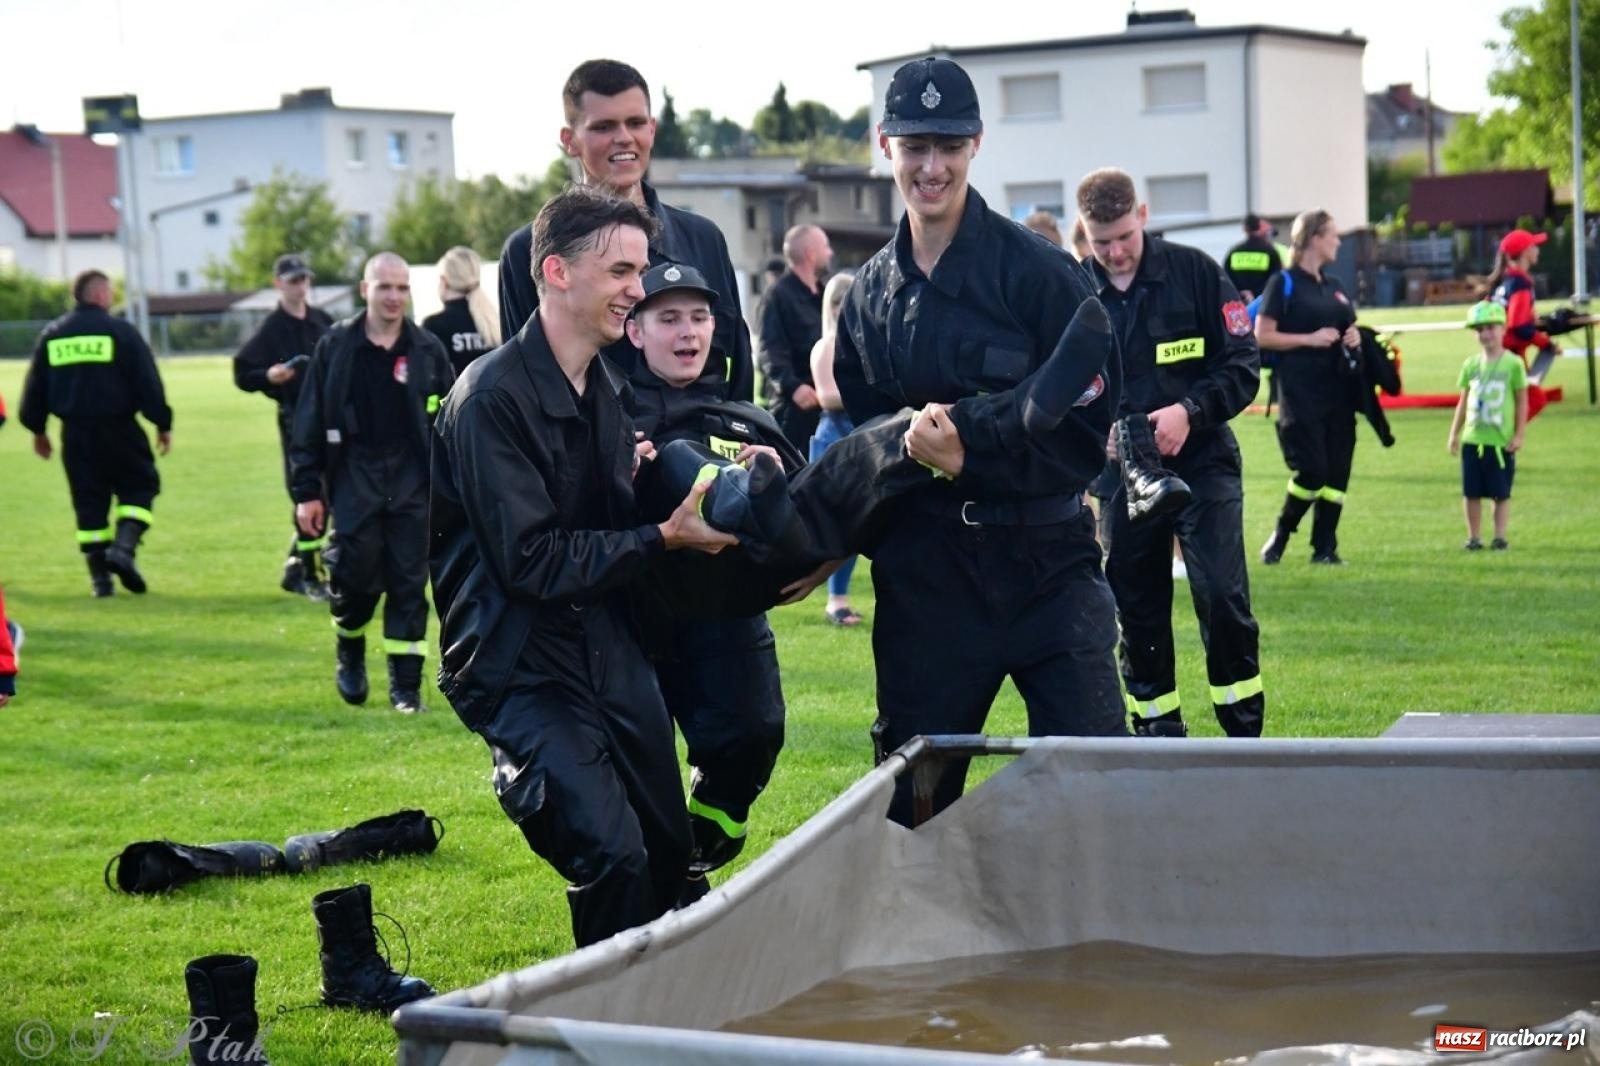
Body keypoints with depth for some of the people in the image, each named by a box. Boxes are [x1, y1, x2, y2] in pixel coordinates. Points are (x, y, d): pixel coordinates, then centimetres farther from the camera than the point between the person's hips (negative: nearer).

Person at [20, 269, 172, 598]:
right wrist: (162, 423, 0)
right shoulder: (120, 331, -5)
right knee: (140, 486, 10)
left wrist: (37, 429, 23)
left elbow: (35, 387, 13)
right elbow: (147, 382, -7)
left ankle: (99, 576, 8)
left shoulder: (51, 335, 8)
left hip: (75, 433, 4)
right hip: (118, 429, -4)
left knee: (89, 503, 10)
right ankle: (124, 546, -13)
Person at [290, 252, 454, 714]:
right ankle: (349, 654, 26)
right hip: (354, 479, -1)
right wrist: (307, 491, -2)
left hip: (411, 481, 1)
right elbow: (310, 422, 1)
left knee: (409, 582, 1)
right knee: (355, 576, -4)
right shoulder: (335, 346, 0)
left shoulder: (427, 350, 3)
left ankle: (406, 684, 8)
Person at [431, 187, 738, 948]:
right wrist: (663, 538, -18)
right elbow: (529, 560, -20)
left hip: (609, 649, 8)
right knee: (613, 856, -18)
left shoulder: (607, 386, 10)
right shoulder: (491, 398, -18)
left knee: (669, 850, 11)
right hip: (521, 666, -8)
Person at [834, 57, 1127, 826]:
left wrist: (972, 443, -20)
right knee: (911, 797, 10)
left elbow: (1089, 422, -9)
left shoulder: (1036, 270, -6)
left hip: (1044, 562, -4)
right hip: (921, 579, 4)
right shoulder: (870, 292, 10)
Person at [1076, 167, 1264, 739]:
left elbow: (1243, 366, -3)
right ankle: (1158, 730, 20)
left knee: (1222, 595, -12)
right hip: (1121, 472, 2)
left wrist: (1188, 412, -19)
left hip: (1201, 462, -2)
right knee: (1136, 610, 7)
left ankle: (1245, 730, 2)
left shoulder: (1195, 272, -3)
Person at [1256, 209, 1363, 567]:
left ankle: (1325, 547, 10)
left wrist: (1354, 338, 6)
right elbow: (1263, 336, -9)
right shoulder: (1284, 283, -3)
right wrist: (1310, 339, -16)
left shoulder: (1335, 286, 18)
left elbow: (1348, 328, 29)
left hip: (1337, 389, 7)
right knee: (1311, 470, -12)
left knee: (1338, 471, 3)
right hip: (1300, 392, -7)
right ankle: (1279, 538, 7)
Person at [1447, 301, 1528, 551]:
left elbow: (1522, 401, -2)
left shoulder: (1512, 364, -5)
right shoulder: (1471, 365, 6)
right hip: (1472, 440, 4)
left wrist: (1519, 435, -5)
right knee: (1471, 493, 6)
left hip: (1501, 441, -4)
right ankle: (1474, 537, 14)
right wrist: (1454, 434, 11)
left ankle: (1500, 537, 12)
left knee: (1501, 493, 3)